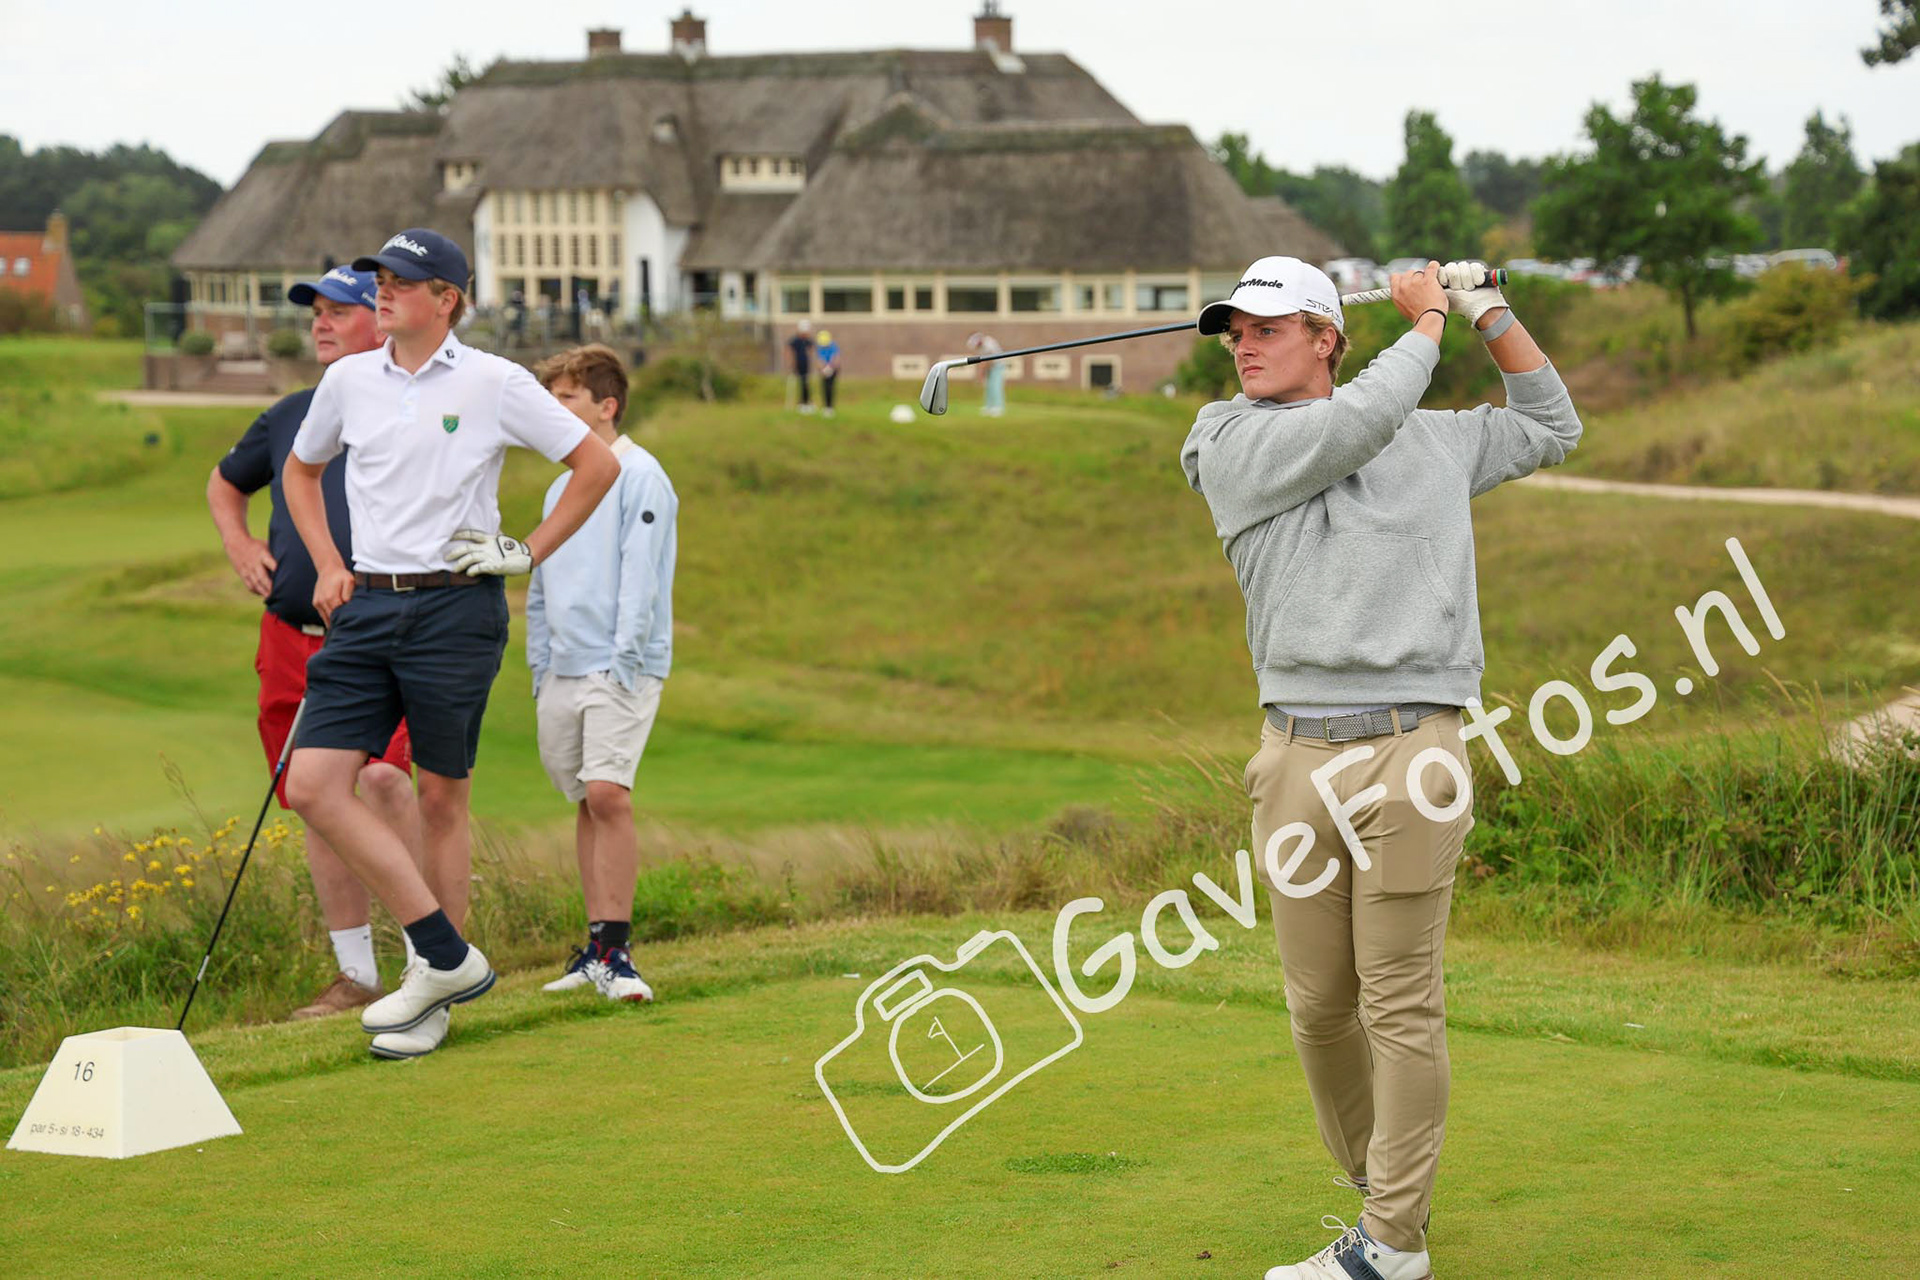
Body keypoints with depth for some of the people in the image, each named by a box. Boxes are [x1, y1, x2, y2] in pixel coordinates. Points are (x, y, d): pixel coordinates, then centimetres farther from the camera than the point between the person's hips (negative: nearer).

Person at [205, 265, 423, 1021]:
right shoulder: (290, 416, 15)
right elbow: (224, 483, 32)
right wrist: (239, 544, 13)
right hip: (291, 637, 6)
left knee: (380, 775, -25)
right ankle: (355, 974, 15)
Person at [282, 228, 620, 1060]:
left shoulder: (496, 384, -3)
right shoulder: (348, 380, 8)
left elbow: (597, 463, 3)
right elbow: (301, 470, 26)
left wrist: (530, 553, -1)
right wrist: (328, 566, 14)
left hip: (455, 608, -4)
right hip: (365, 608, 4)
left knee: (441, 799, 2)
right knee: (313, 785, -9)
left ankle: (433, 995, 14)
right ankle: (447, 957, -3)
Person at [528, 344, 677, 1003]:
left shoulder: (639, 475, -6)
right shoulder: (561, 488, 19)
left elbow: (640, 576, -12)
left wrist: (624, 658, -16)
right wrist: (540, 663, 16)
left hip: (621, 669, -7)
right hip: (563, 672, 8)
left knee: (608, 793, -16)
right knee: (587, 803, 8)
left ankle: (616, 950, -13)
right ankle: (597, 945, 13)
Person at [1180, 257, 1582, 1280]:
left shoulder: (1432, 438, 17)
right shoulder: (1230, 448, 7)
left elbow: (1549, 428, 33)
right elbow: (1359, 421, -8)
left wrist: (1488, 314, 23)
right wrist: (1425, 322, 8)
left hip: (1411, 751, -1)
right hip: (1297, 757, 1)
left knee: (1402, 1004, -4)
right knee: (1318, 1005, 5)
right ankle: (1374, 1184, 26)